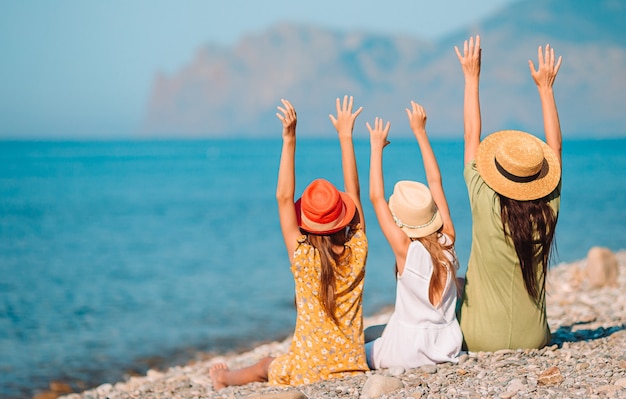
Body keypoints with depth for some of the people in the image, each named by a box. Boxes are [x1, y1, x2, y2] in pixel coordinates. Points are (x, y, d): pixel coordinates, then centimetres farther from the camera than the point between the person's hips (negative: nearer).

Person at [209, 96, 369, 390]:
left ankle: (225, 378, 56)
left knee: (266, 367, 31)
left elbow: (284, 198, -15)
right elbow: (354, 191, 0)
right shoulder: (357, 254, -9)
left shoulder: (303, 258, -17)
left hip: (308, 374, -2)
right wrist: (345, 136, 6)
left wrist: (289, 141, -17)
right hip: (354, 369, 2)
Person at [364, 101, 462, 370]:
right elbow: (435, 182, 5)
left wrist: (377, 147, -2)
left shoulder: (405, 248, -18)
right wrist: (420, 132, 12)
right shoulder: (448, 242, -4)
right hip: (449, 347, 6)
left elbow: (376, 198, -10)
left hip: (409, 351, -5)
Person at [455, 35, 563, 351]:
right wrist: (545, 87, 15)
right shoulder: (548, 210, -11)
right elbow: (555, 147, 7)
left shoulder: (486, 205, -17)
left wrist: (471, 77, 6)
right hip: (533, 342, 4)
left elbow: (472, 139, -3)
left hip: (480, 343, -3)